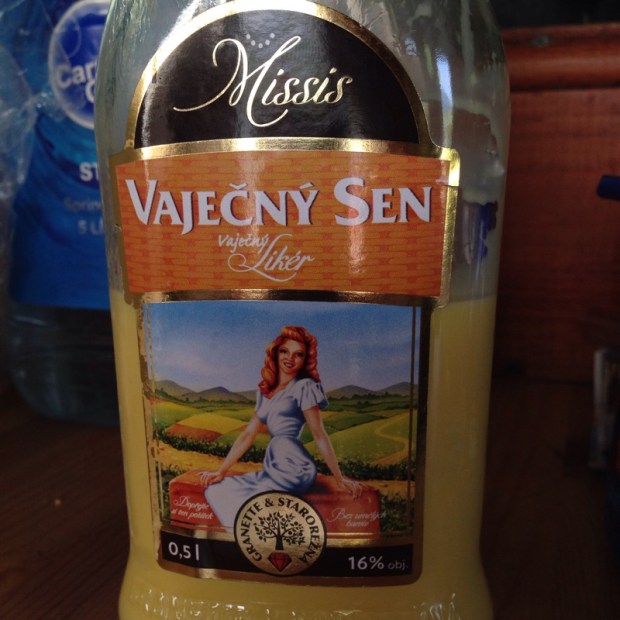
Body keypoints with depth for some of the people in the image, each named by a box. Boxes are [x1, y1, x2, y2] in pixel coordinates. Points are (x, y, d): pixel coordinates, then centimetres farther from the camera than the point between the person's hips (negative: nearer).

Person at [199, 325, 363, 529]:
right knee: (215, 489, -3)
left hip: (293, 468, -7)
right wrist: (221, 471, 9)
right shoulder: (265, 391, 17)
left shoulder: (304, 386, -2)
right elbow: (248, 434, 14)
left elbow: (319, 435, -4)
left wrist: (339, 478, -3)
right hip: (273, 468, 7)